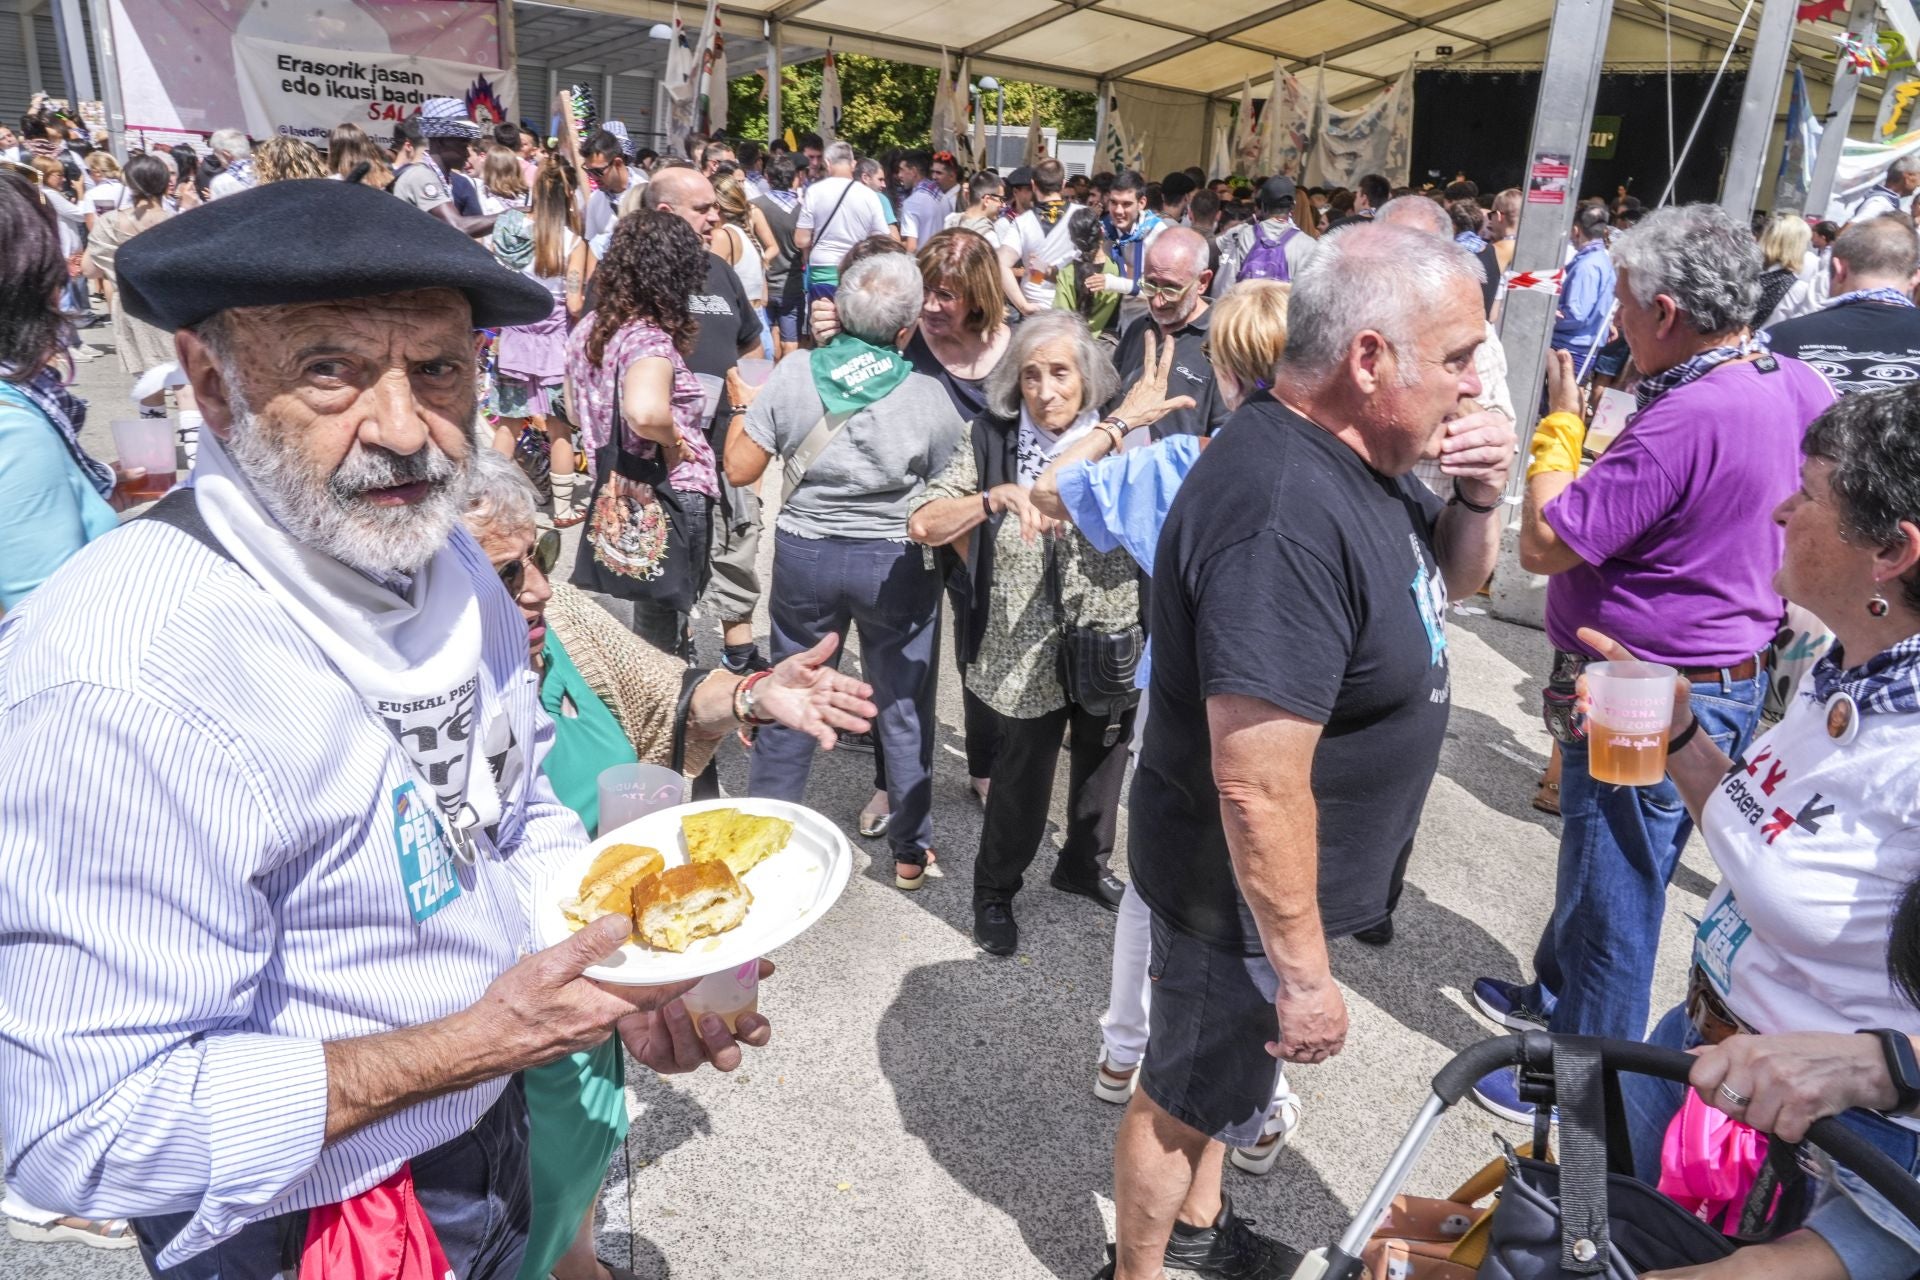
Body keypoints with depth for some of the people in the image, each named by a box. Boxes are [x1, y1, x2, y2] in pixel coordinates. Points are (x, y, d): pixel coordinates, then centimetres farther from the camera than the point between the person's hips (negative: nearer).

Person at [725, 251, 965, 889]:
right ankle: (910, 850, 24)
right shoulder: (929, 395, -11)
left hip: (804, 553, 2)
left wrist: (741, 411, 13)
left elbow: (740, 469, -4)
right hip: (897, 563, -1)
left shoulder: (793, 373, -8)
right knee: (904, 708, 12)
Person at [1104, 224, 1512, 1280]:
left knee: (1223, 1072, 29)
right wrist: (1304, 974, -24)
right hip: (1247, 892, -9)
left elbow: (1454, 579, 14)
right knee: (1188, 1095, 16)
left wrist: (1478, 499, -7)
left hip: (1280, 873, 9)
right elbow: (1260, 791, -33)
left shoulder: (1349, 458, -2)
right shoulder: (1285, 516, -34)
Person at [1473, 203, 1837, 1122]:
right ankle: (1556, 994, 49)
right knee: (1592, 862, 27)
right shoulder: (1798, 385, 1)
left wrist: (1561, 419, -12)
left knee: (1612, 898, 7)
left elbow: (1542, 544, -25)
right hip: (1724, 677, 10)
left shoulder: (1687, 419, -29)